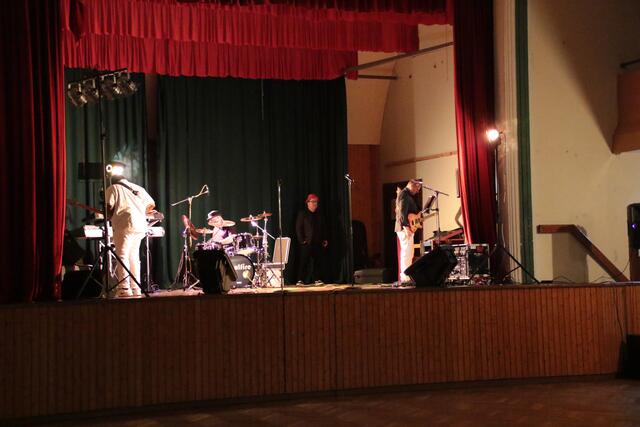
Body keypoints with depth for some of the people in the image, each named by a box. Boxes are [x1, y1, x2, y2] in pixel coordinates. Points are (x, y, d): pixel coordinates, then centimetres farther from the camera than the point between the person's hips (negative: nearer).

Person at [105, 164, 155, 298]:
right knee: (133, 256, 13)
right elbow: (151, 204, 23)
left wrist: (109, 217, 12)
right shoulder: (138, 188, 24)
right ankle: (136, 289, 11)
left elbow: (109, 207, -6)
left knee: (122, 256, -5)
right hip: (141, 226, 6)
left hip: (125, 225, -6)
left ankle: (124, 289, -14)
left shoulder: (113, 188, 7)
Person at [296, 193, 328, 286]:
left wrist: (325, 239, 11)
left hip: (318, 243, 5)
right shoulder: (302, 214, 2)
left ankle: (317, 279, 10)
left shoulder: (319, 215, 17)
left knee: (318, 261, 3)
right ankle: (300, 280, -5)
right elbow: (298, 228, -3)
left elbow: (323, 228, 21)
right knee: (304, 261, -6)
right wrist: (301, 240, -11)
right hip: (307, 243, -5)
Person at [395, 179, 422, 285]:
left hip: (407, 228, 11)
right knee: (407, 253, -13)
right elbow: (402, 212, -21)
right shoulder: (404, 194, -11)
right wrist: (406, 226, -27)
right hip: (405, 228, -11)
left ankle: (405, 277, 17)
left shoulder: (408, 195, 22)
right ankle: (405, 278, -16)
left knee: (408, 254, 13)